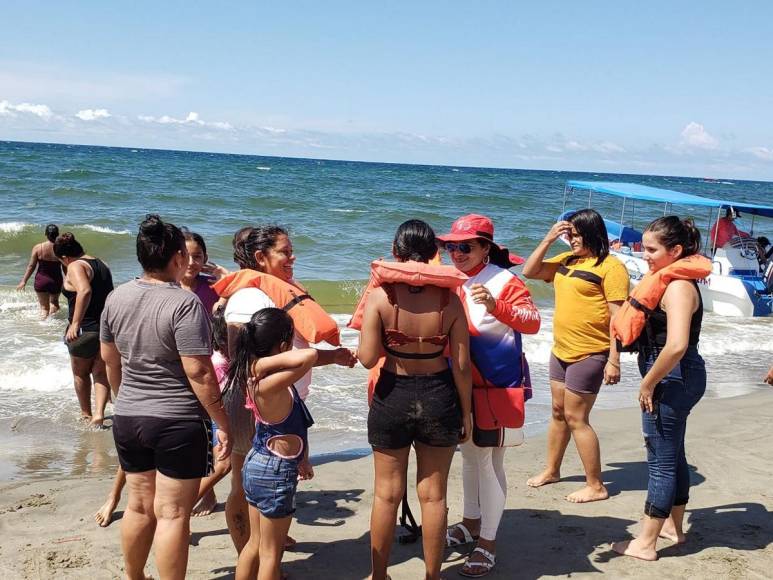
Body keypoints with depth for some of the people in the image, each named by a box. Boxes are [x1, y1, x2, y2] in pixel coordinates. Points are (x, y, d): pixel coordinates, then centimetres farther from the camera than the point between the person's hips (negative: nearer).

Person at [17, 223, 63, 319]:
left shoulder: (38, 247, -11)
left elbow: (31, 266, -7)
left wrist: (24, 281, 4)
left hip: (41, 280, 0)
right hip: (56, 281, 0)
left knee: (44, 307, 12)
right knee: (54, 302, 27)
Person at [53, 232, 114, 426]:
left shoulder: (75, 267, -13)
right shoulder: (102, 264, 12)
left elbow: (85, 291, -32)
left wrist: (75, 323, -32)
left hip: (86, 329, -6)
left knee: (81, 373, 15)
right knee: (101, 373, 12)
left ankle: (86, 413, 27)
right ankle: (99, 413, -3)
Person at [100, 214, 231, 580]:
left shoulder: (117, 298, 2)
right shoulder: (184, 303, -18)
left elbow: (110, 359, 13)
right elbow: (198, 372, -20)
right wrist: (222, 422, -12)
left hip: (128, 419, 7)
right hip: (177, 423, -6)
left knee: (139, 505, 20)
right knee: (172, 514, 2)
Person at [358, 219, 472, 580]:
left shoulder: (381, 296, -14)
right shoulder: (448, 299, -9)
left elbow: (367, 358, -16)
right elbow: (461, 365, -7)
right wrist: (465, 412, 5)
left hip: (393, 398, -1)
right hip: (438, 399, 1)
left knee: (387, 494, 14)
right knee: (433, 495, 14)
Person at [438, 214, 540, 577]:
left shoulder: (503, 281, -16)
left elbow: (533, 323, -28)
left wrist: (496, 307, -42)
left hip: (495, 384, -7)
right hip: (461, 383, 7)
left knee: (489, 459, -2)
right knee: (469, 454, 20)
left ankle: (487, 543, 10)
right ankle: (471, 522, 38)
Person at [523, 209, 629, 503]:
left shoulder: (610, 266, -14)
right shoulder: (566, 261, 9)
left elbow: (618, 316, -16)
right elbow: (529, 272, 11)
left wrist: (614, 359, -20)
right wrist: (548, 240, 0)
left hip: (589, 355, -8)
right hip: (561, 351, 8)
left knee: (576, 418, -4)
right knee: (558, 412, 19)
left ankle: (595, 486, 8)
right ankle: (551, 470, 35)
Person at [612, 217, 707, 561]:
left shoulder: (678, 286, -21)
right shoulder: (668, 281, 9)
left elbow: (676, 345, -33)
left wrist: (648, 383, -23)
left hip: (672, 379, -10)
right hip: (678, 379, 10)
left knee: (661, 459, -1)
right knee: (673, 454, 21)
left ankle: (645, 544, 10)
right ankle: (674, 527, 37)